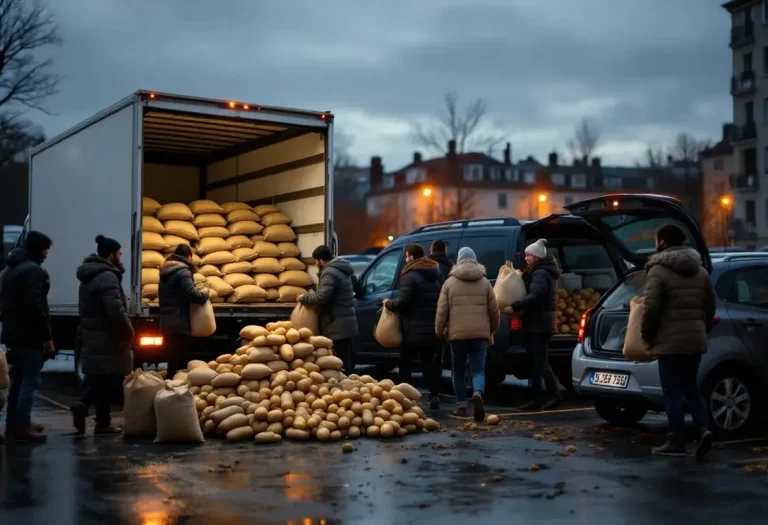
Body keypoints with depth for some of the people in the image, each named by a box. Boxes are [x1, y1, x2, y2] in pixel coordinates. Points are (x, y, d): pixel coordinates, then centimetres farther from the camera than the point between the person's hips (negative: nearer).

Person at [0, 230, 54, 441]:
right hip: (29, 335, -10)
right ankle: (22, 427, -7)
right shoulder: (33, 270, -15)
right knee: (29, 381, -6)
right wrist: (47, 336, -18)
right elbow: (35, 306, -22)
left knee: (18, 380, 16)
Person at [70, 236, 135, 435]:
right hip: (108, 339, -9)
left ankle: (82, 404, -2)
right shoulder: (107, 277, -18)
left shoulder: (88, 276, 15)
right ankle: (103, 423, 6)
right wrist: (129, 332, -13)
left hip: (92, 337, 9)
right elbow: (116, 311, -26)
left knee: (97, 376, 17)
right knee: (109, 379, 0)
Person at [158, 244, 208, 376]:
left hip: (167, 322, 9)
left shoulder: (165, 271, 15)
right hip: (179, 323, -9)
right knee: (178, 360, -6)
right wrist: (205, 292, -3)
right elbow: (192, 294, -22)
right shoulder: (182, 271, -13)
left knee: (173, 358, 15)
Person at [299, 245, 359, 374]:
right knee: (347, 360, 14)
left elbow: (322, 296, -24)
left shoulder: (329, 272, -13)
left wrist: (303, 298, -8)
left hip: (338, 325, -10)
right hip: (347, 322, 10)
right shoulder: (341, 270, 19)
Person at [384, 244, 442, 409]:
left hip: (414, 329, -6)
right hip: (433, 328, 6)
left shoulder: (411, 276, -12)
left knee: (406, 362, 7)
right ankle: (434, 396, 2)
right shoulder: (436, 275, 12)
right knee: (430, 362, 10)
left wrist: (388, 303, -2)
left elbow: (403, 302, -19)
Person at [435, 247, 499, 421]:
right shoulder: (485, 283, 8)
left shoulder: (449, 283, 4)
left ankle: (461, 406, 16)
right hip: (480, 333, 1)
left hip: (457, 334, -1)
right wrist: (493, 329, 25)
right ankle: (478, 394, -28)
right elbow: (494, 310, 9)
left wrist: (439, 331, 13)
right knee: (478, 370, 1)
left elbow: (442, 311, 1)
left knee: (458, 371, 14)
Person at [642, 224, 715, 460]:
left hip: (670, 340, -7)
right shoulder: (700, 271, 13)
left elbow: (651, 308, -16)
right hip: (695, 339, 7)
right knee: (691, 388, 16)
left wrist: (647, 336, -3)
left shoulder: (658, 270, -10)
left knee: (673, 392, 0)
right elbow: (710, 306, 14)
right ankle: (703, 429, 0)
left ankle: (676, 442, 3)